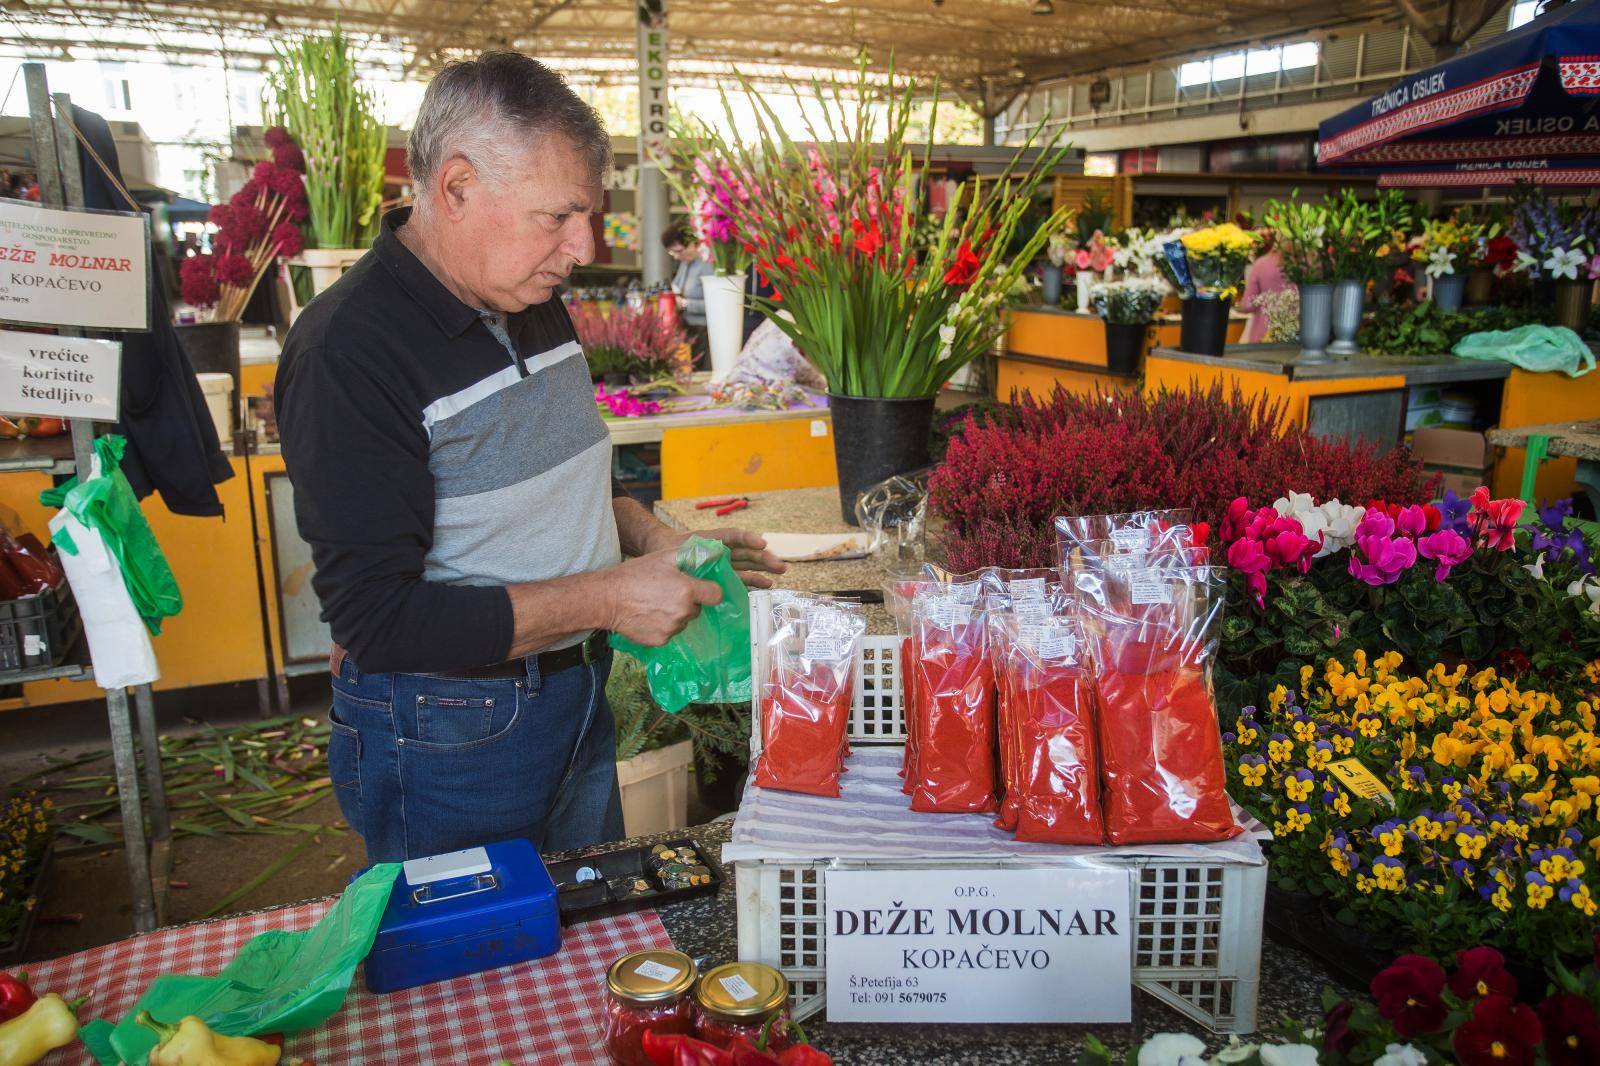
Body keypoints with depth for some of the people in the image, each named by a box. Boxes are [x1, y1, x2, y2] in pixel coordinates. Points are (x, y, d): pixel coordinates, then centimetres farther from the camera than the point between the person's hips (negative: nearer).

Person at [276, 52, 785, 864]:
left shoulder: (534, 305, 3)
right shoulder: (346, 354, -22)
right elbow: (379, 622, -24)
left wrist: (655, 541, -1)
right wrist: (606, 599, -24)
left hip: (578, 697, 8)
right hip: (446, 732, -7)